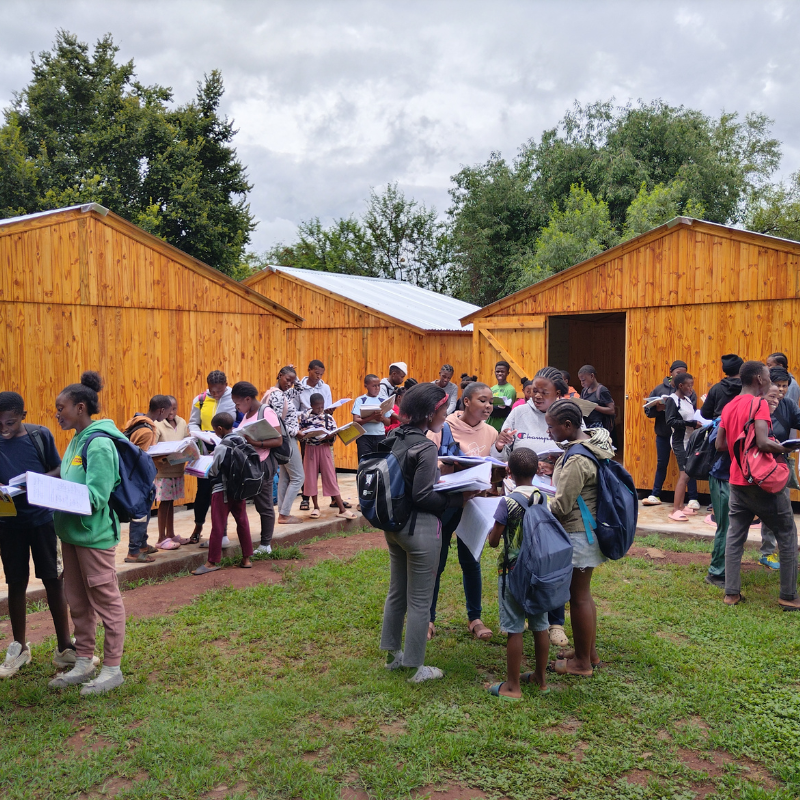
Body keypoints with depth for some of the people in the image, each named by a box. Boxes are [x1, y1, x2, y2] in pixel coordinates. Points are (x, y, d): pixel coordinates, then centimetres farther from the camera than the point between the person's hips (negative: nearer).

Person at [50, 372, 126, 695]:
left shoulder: (99, 444, -17)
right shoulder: (76, 441, 11)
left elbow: (96, 496, -23)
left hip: (93, 533, -9)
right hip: (72, 532, 9)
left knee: (105, 600, 2)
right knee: (78, 601, 17)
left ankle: (112, 668, 13)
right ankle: (83, 663, 29)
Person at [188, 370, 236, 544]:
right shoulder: (200, 400, 2)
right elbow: (193, 423, 11)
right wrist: (199, 434, -9)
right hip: (206, 452, 2)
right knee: (203, 489, 7)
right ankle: (198, 526, 28)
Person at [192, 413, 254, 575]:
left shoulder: (221, 447, -16)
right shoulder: (243, 441, 1)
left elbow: (213, 471, -8)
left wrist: (204, 470, 11)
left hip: (222, 490, -6)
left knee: (218, 526, -1)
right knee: (242, 522, 12)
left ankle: (212, 562, 4)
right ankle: (246, 558, 16)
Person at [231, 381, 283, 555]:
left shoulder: (267, 412, -10)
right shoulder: (247, 415, 14)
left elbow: (278, 441, -17)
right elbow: (242, 438, 14)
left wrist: (255, 443, -27)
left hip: (261, 464, -7)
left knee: (264, 506, 3)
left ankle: (266, 545, 12)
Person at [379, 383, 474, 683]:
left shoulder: (397, 438, 3)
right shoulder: (425, 447, -21)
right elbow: (422, 497, -22)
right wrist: (459, 498, -14)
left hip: (393, 524, 9)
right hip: (420, 529, -9)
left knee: (397, 592, 21)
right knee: (419, 601, 5)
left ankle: (392, 654, 35)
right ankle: (416, 668, 16)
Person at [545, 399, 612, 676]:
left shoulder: (577, 459, -26)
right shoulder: (591, 442, 5)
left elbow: (561, 506, -23)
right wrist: (555, 472, 10)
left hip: (578, 534, -10)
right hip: (588, 530, 10)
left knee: (578, 596, 3)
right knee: (583, 593, 21)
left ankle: (582, 662, 17)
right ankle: (590, 652, 34)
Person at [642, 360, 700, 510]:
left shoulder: (689, 392, -2)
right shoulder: (660, 389, 3)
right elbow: (648, 410, 3)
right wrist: (658, 409, -18)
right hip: (663, 434, 2)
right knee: (661, 464, 13)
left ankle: (693, 499, 7)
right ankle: (655, 495, 23)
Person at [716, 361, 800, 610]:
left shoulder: (729, 407, 8)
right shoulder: (759, 404, -15)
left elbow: (720, 444, 8)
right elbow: (763, 443, -25)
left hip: (737, 481, 7)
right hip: (762, 481, -7)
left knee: (735, 536, 10)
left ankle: (731, 593, 10)